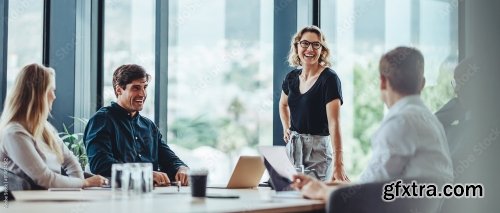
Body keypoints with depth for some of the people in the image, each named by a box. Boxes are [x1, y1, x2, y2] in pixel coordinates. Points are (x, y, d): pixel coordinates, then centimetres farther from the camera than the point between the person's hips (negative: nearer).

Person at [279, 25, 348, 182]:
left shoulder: (329, 79, -13)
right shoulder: (292, 77, 6)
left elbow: (334, 122, -23)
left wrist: (338, 164, -31)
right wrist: (286, 129, 11)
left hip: (318, 148, -6)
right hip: (293, 146, 6)